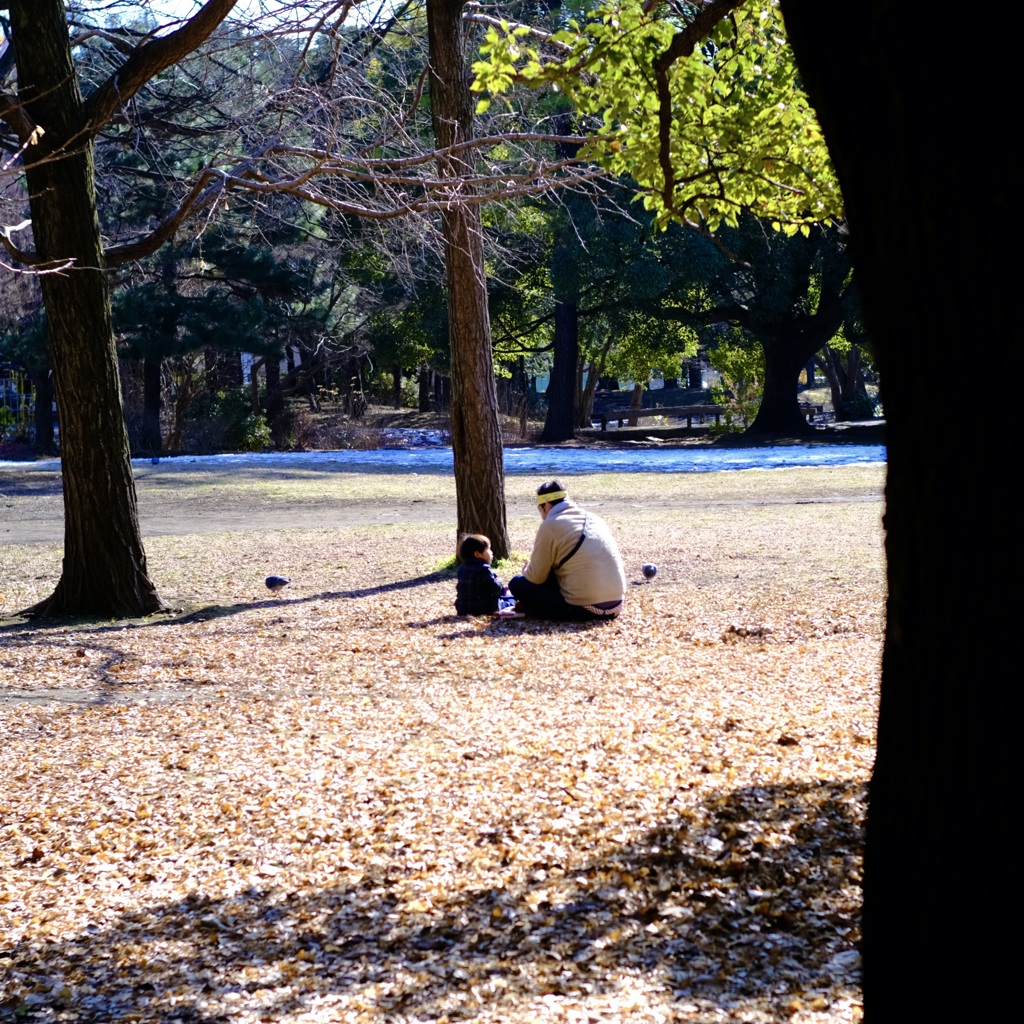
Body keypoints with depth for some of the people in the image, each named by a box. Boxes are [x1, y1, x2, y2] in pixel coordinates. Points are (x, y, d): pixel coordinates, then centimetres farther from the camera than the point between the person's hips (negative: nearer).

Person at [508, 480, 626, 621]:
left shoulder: (551, 525, -6)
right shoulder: (595, 519, 14)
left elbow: (536, 577, -2)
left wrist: (526, 570, 22)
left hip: (583, 609, -7)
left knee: (517, 584, 7)